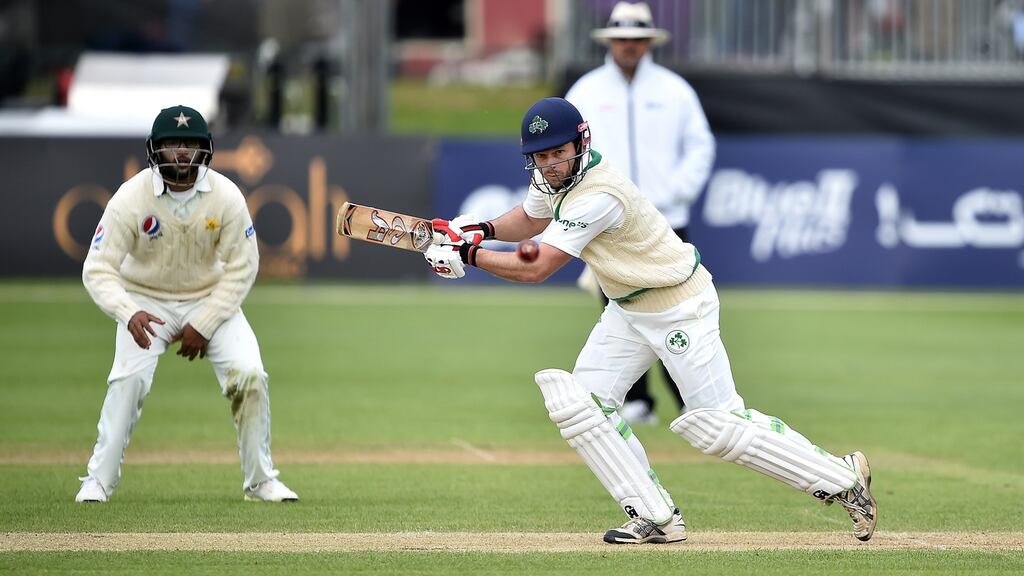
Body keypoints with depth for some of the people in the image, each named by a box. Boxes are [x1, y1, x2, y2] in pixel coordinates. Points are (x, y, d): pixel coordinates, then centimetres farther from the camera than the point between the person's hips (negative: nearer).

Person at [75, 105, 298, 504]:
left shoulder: (226, 197, -18)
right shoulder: (131, 198, -22)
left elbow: (241, 268, -10)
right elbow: (98, 270, -22)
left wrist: (204, 326, -16)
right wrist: (129, 314, -41)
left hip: (212, 298, 1)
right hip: (146, 300, -1)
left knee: (249, 374, -16)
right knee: (129, 377, -24)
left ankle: (260, 480, 0)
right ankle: (99, 480, -12)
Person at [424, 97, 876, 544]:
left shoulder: (598, 196, -30)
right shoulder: (553, 176, -2)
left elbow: (535, 269, -29)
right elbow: (531, 220, 20)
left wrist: (468, 255, -21)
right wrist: (480, 229, 1)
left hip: (681, 308, -9)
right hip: (628, 312, 9)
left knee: (717, 426, -9)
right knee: (579, 404, -1)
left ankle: (843, 479, 2)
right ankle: (656, 518, 1)